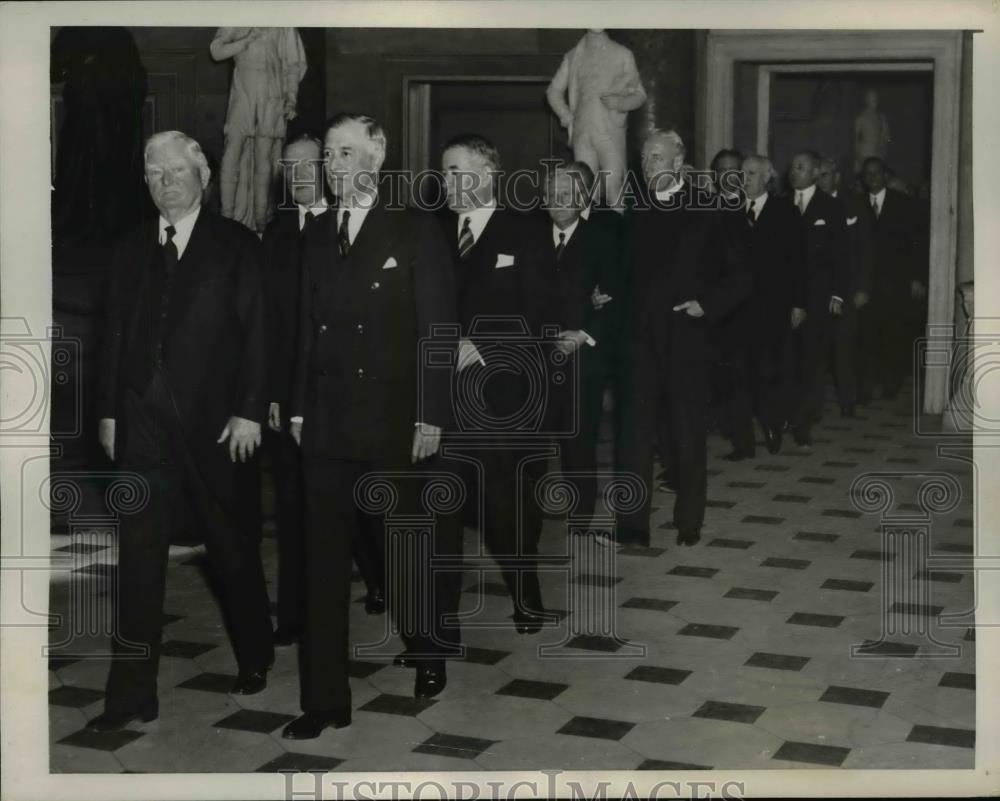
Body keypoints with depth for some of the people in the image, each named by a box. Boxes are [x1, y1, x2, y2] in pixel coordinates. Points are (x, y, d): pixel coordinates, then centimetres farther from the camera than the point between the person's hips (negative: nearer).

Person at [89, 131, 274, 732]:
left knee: (234, 549, 11)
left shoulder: (236, 245, -1)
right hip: (144, 424, 3)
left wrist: (250, 412, -12)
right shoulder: (132, 249, 11)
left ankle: (255, 656, 33)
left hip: (216, 424, -3)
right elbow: (116, 335, 11)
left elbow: (256, 333, -6)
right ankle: (133, 694, 5)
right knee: (138, 559, 0)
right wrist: (110, 411, 6)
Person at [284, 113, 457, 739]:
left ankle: (428, 654, 35)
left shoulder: (415, 232, -3)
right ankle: (326, 700, 10)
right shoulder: (317, 237, 12)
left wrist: (431, 416, -12)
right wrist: (299, 407, 7)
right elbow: (308, 329, 13)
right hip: (327, 426, 4)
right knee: (324, 561, 3)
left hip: (393, 423, -4)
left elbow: (437, 329, -7)